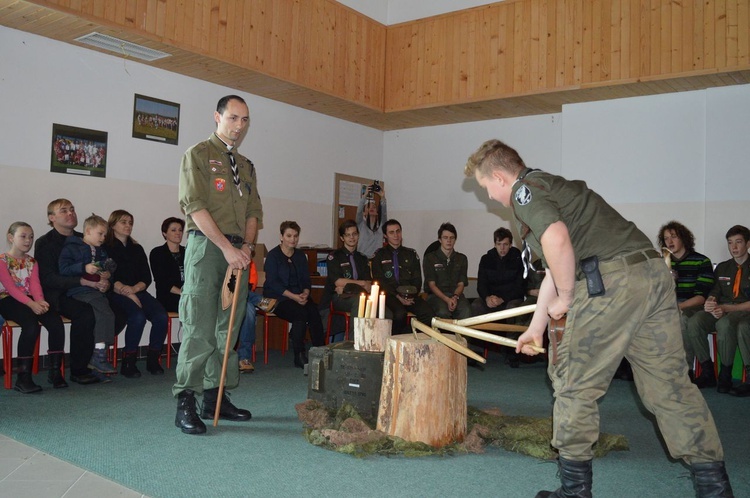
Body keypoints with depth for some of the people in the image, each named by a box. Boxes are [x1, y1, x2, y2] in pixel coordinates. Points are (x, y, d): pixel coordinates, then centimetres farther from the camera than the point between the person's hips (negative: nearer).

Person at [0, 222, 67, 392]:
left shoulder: (32, 262, 16)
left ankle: (55, 372, -9)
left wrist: (40, 301, -20)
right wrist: (31, 304, -27)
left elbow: (35, 284, 2)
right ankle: (23, 378, -25)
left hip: (29, 300, 5)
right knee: (31, 325, -33)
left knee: (56, 322, -20)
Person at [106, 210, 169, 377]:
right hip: (116, 295, -5)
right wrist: (128, 294, -15)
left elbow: (146, 278, 12)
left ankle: (153, 359, -7)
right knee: (138, 317, -33)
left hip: (138, 292, 5)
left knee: (161, 316, -22)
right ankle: (128, 363, -19)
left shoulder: (137, 249, 21)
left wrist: (134, 289, -9)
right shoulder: (106, 248, 5)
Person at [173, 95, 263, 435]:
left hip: (238, 253, 6)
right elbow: (195, 206, -10)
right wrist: (227, 247, -15)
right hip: (206, 245, -6)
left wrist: (247, 246, -1)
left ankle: (215, 399, 15)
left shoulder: (245, 165, 21)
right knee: (199, 328, -8)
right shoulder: (198, 155, 1)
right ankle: (185, 404, -1)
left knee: (228, 328, 7)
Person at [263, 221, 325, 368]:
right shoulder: (273, 255, 0)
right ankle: (299, 356, -22)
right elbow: (273, 283, -9)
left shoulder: (300, 256, 17)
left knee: (314, 313, -26)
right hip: (278, 298, -5)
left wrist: (305, 294, -9)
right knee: (301, 313, -32)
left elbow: (307, 280, 14)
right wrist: (293, 296, -19)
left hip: (300, 296, 5)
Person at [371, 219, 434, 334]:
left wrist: (412, 296, -7)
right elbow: (379, 281, 2)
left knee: (428, 314, -27)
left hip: (410, 295, 2)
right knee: (400, 314, -35)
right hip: (390, 295, -2)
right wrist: (397, 296, -12)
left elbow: (417, 279, 14)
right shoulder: (379, 255, 12)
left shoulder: (411, 254, 20)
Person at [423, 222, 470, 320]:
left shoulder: (461, 258, 16)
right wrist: (447, 299, -18)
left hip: (456, 294, 2)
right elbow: (431, 284, -1)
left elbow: (461, 284, 9)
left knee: (466, 311, -32)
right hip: (436, 295, -2)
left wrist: (455, 297, -14)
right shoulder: (430, 258, 7)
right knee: (443, 312, -36)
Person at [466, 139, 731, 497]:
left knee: (574, 384, 5)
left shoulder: (524, 190, 1)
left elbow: (556, 239, -22)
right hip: (654, 272, 9)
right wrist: (536, 327, 41)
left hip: (611, 281, -9)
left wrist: (565, 298, -7)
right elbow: (555, 268, 35)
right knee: (670, 386, 13)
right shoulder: (550, 188, 30)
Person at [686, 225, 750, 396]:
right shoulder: (722, 268, 19)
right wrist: (709, 303, -17)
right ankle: (707, 372, -17)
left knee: (725, 323, -39)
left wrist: (725, 308, -20)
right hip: (721, 311, 5)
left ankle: (725, 376, -26)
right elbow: (714, 294, 9)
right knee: (694, 322, -27)